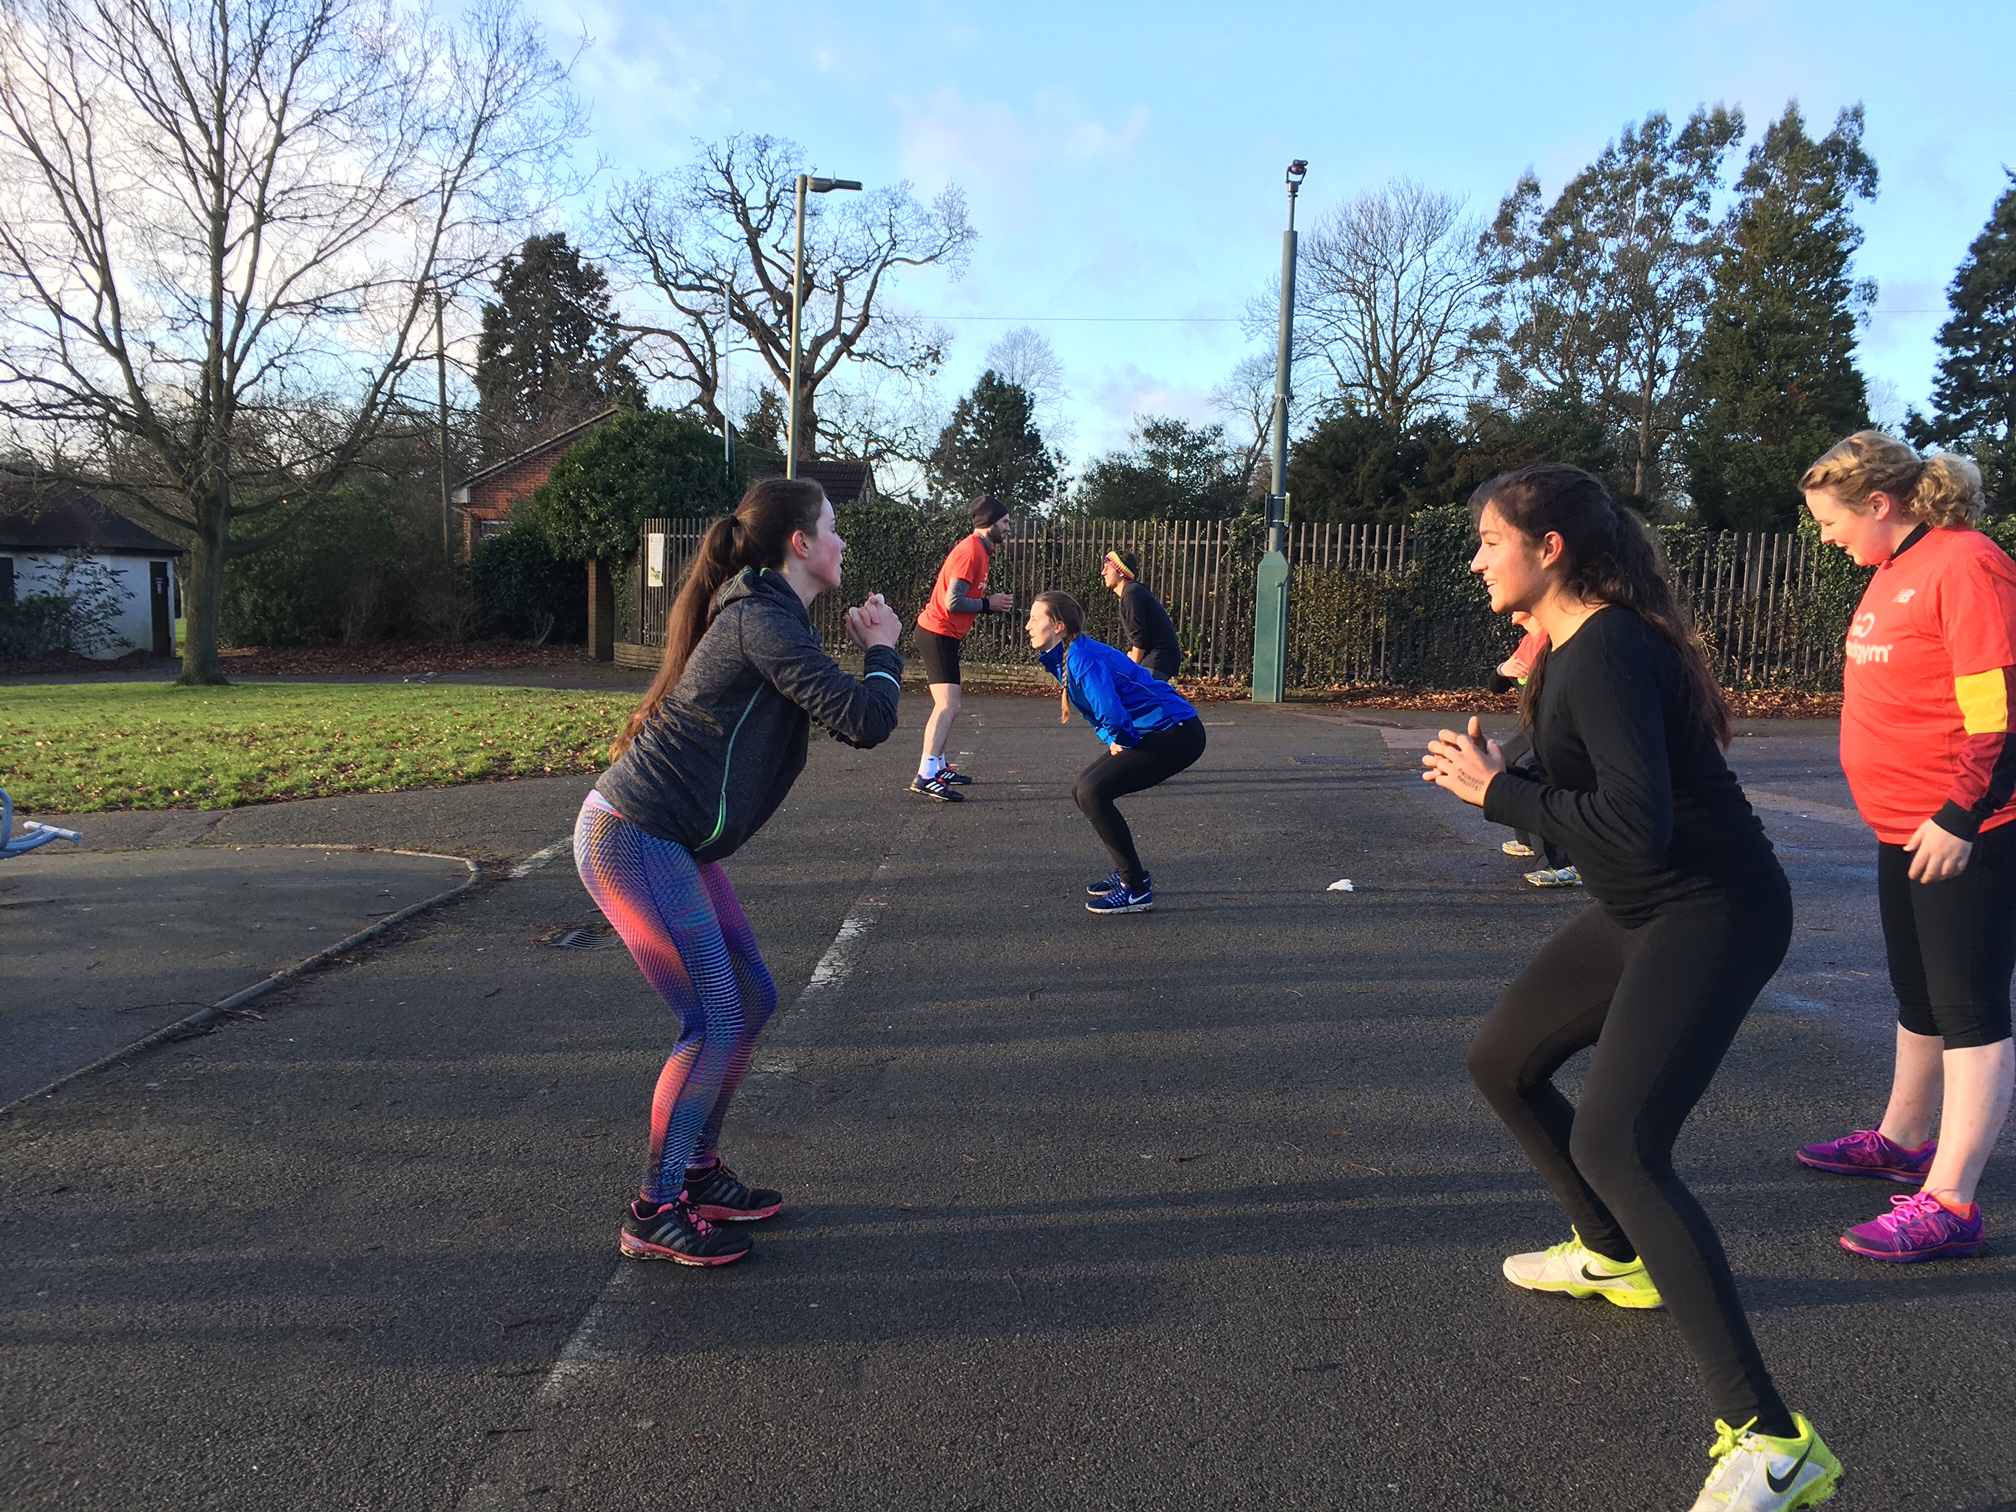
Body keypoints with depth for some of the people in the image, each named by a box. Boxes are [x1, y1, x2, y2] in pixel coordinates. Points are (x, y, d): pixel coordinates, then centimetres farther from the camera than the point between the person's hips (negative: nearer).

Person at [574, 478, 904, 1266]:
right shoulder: (762, 618, -19)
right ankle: (653, 1215, 10)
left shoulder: (767, 614, 12)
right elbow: (865, 722, -23)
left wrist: (860, 649, 8)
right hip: (633, 841, -10)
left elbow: (831, 710, 21)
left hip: (672, 842, 10)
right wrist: (883, 651, -5)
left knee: (751, 1000, 13)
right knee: (714, 1023, -5)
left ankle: (698, 1174, 28)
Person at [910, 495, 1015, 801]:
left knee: (946, 706, 18)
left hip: (942, 634, 11)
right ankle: (925, 776, -24)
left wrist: (994, 603, 4)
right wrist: (988, 604, -12)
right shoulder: (970, 551, -17)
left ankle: (938, 767, 28)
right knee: (949, 706, -18)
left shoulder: (979, 550, 15)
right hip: (938, 633, -11)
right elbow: (953, 602, -23)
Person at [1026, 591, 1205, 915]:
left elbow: (1109, 711, -32)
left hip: (1176, 733, -10)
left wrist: (1122, 740, -12)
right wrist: (1113, 740, 5)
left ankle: (1136, 889, -9)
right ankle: (1130, 873, 21)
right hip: (1162, 733, 10)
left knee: (1092, 792, -18)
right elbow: (1102, 711, 22)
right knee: (1083, 791, 10)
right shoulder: (1061, 659, 11)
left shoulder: (1081, 656, -20)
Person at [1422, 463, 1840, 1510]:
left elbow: (1637, 828, -30)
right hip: (1641, 912, 10)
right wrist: (1496, 780, 0)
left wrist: (1498, 792, -20)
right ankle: (1615, 1257, 39)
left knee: (1616, 1145, -22)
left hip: (1713, 915, -10)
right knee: (1501, 1065, 19)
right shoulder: (1573, 645, 9)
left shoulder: (1608, 652, -22)